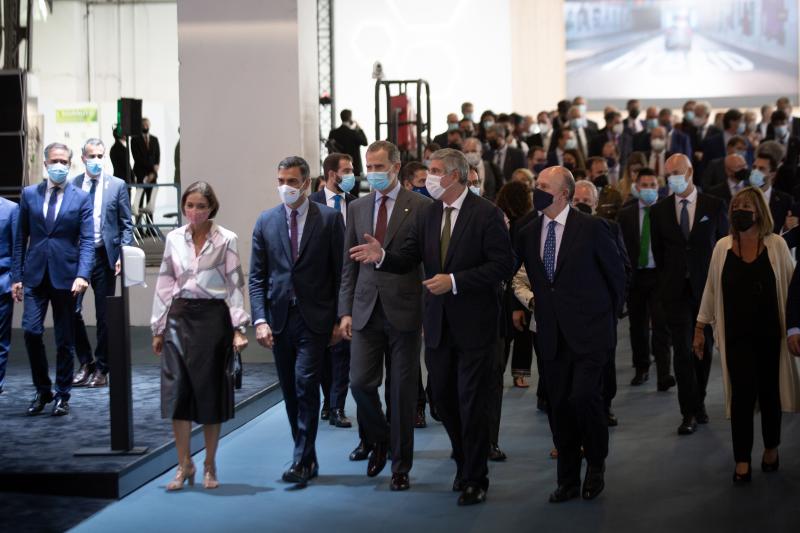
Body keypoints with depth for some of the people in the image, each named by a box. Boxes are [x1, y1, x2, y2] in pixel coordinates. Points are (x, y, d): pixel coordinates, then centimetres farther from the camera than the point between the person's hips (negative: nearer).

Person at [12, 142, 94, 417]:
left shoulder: (81, 198, 1)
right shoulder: (29, 194, 7)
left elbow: (87, 240, -4)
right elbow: (20, 238, 8)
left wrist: (82, 275, -17)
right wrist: (17, 276, 3)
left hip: (65, 276, -1)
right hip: (35, 275, 1)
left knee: (64, 339, 5)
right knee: (31, 331, -9)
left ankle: (62, 395, 17)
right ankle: (42, 390, 9)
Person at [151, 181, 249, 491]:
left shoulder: (226, 240, -1)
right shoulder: (174, 239, 8)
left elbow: (235, 285, -3)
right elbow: (164, 285, 11)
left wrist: (239, 328, -9)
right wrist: (158, 328, 10)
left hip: (213, 317, -2)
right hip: (180, 317, 3)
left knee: (210, 389, 2)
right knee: (177, 391, -3)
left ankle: (209, 465, 15)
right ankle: (184, 465, 7)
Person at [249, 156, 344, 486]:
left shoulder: (329, 219, 0)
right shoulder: (266, 221, 8)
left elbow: (341, 271, 1)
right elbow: (256, 276, 7)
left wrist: (339, 319, -3)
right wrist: (260, 319, -4)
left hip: (314, 318, -4)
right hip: (280, 318, 4)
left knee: (305, 385, -12)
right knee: (290, 393, 8)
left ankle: (301, 462, -8)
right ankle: (308, 459, 18)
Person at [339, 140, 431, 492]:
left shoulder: (420, 207, -3)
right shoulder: (358, 208, 11)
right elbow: (349, 265, 13)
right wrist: (345, 311, 5)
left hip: (404, 311, -3)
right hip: (366, 311, 3)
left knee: (403, 390, 3)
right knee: (360, 383, -4)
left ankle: (400, 466, 15)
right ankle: (379, 441, 24)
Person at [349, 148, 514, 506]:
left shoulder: (486, 215, -11)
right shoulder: (428, 214, 7)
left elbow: (503, 265, -16)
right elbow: (410, 258, 4)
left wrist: (454, 281, -21)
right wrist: (382, 257, -17)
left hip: (474, 324, -6)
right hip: (438, 324, 6)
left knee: (471, 403, 0)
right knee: (443, 397, 12)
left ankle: (474, 479, 13)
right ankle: (465, 462, 32)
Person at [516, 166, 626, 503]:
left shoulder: (591, 228, -5)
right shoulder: (528, 233, 6)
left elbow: (616, 273, 3)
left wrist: (609, 316, 7)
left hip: (589, 332, -4)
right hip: (552, 335, 4)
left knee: (584, 397, -15)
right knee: (558, 406, 7)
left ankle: (596, 463, 10)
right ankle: (568, 481, 18)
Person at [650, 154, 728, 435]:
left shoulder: (714, 206, -1)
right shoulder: (659, 211, 2)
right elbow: (658, 253, 10)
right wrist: (666, 282, 8)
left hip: (707, 288, 0)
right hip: (676, 290, 0)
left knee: (704, 348, 9)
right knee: (682, 351, -5)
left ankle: (698, 402, 24)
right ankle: (689, 412, -2)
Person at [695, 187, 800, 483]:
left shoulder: (776, 245, -3)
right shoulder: (723, 247, 1)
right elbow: (711, 289, 6)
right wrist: (700, 328, 7)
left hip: (769, 333, 0)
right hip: (737, 334, 0)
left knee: (769, 392, 10)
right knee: (742, 394, -5)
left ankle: (771, 449, 29)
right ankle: (742, 460, 2)